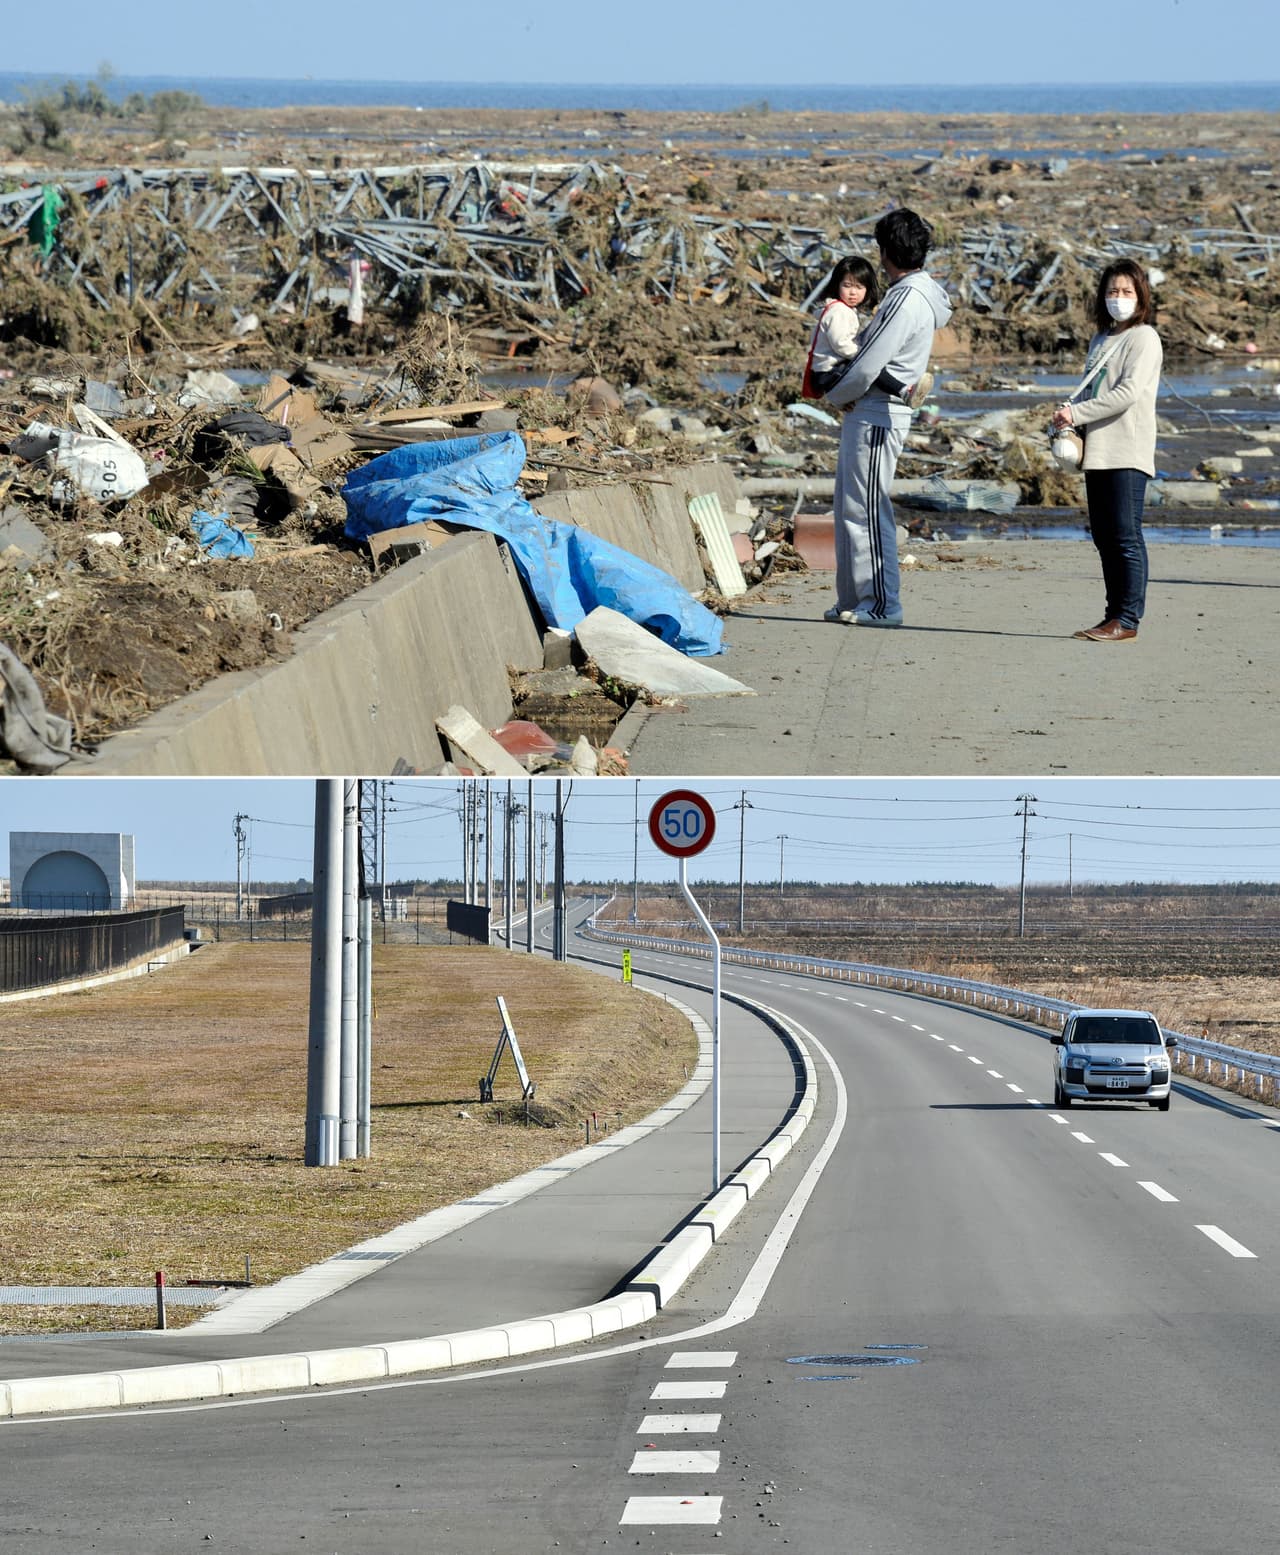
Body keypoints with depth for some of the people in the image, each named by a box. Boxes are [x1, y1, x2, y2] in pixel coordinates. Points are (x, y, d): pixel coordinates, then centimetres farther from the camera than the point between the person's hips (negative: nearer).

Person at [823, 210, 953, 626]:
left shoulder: (907, 301, -18)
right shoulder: (912, 294, 14)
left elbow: (869, 364, -20)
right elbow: (870, 343, 22)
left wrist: (837, 396, -4)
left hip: (877, 417, -10)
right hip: (866, 415, 10)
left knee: (867, 510, -8)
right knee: (851, 509, 14)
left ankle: (883, 604, -6)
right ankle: (854, 599, 19)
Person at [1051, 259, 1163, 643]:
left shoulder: (1144, 338, -5)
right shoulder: (1101, 340, 20)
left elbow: (1129, 392, -15)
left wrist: (1077, 413, -15)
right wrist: (1067, 418, 2)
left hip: (1127, 452, -8)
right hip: (1097, 452, 8)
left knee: (1126, 536, -9)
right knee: (1104, 538, 8)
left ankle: (1128, 620, -10)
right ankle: (1115, 615, 13)